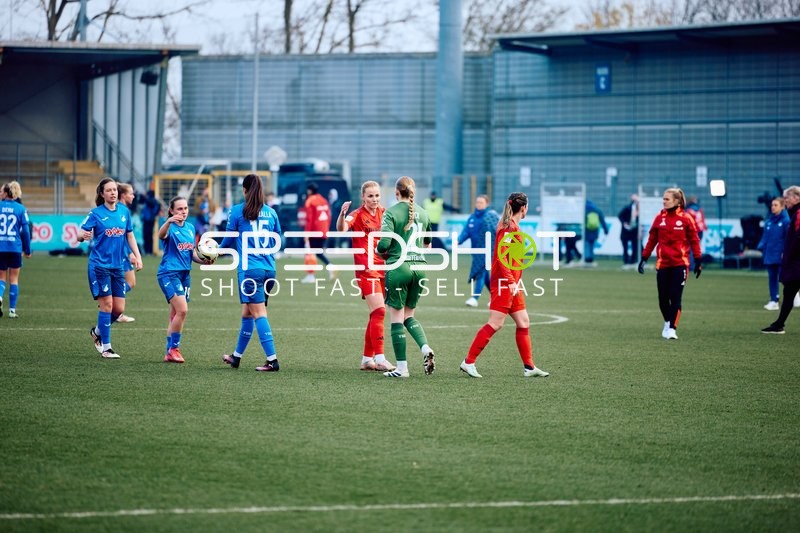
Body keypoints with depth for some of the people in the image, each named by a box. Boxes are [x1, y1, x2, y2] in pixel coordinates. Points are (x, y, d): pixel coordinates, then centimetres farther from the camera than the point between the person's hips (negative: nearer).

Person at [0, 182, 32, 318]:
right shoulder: (21, 208, -1)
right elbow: (25, 231, -1)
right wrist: (27, 250, 7)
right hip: (15, 248, 0)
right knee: (14, 279, 10)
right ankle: (12, 310, 9)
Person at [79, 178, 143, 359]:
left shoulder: (124, 211, 7)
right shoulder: (96, 213, -6)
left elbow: (130, 236, 15)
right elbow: (80, 235, -11)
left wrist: (138, 257, 6)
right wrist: (83, 236, -34)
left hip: (117, 266, 5)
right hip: (100, 265, -5)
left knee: (119, 308, 3)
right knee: (107, 304, -7)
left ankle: (97, 331, 30)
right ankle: (106, 347, 2)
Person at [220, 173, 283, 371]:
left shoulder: (237, 211, -2)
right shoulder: (271, 212, 10)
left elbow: (229, 240, 6)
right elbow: (278, 241, 19)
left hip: (249, 268, -5)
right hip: (269, 268, 5)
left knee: (258, 313, -7)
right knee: (247, 312, 17)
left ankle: (272, 360, -15)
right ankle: (236, 356, 29)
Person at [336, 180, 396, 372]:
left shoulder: (383, 213, 9)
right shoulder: (358, 215, -8)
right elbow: (341, 228, -28)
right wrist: (342, 214, -47)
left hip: (382, 268, 7)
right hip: (366, 269, -7)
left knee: (376, 314, 10)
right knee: (379, 311, -16)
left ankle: (367, 359, 19)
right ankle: (379, 358, -15)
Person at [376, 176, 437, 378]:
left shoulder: (392, 213, -7)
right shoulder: (423, 213, 10)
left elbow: (384, 243, -15)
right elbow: (428, 244, 21)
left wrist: (381, 252, 4)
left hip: (398, 266, -5)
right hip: (419, 266, 5)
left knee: (396, 318, 3)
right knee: (409, 315, 18)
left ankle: (402, 368, 2)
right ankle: (426, 349, -6)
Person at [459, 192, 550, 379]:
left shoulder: (513, 226, 15)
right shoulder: (509, 227, -14)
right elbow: (500, 256, -22)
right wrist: (511, 281, -26)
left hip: (512, 283, 10)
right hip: (504, 282, -10)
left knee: (523, 323, 10)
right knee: (495, 324, -10)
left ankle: (529, 367, 14)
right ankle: (468, 362, -6)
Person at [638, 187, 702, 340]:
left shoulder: (685, 219, -3)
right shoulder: (659, 218, 5)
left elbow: (694, 240, 1)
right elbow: (652, 240, 10)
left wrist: (698, 261, -2)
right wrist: (644, 258, 8)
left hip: (680, 264, -3)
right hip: (662, 264, 3)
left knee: (675, 297, -7)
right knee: (663, 298, 7)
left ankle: (672, 328, -4)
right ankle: (668, 322, 30)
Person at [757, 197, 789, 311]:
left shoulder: (785, 221, -10)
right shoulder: (769, 222, 10)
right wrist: (762, 247, -1)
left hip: (780, 255, -6)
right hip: (770, 255, 6)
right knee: (772, 277, 8)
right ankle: (773, 301, 12)